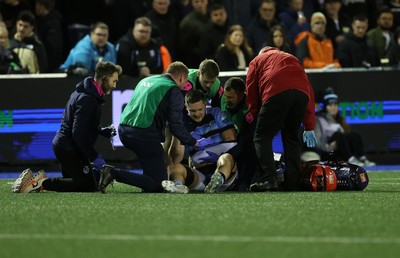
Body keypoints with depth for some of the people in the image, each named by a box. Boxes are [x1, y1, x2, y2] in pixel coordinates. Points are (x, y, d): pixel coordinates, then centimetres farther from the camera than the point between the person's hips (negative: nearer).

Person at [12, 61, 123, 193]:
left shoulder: (86, 93, 12)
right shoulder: (87, 99, -21)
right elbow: (78, 133, -27)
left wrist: (102, 131, 8)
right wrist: (95, 157, -24)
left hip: (64, 146, 10)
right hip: (69, 148, -10)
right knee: (89, 186, -9)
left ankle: (39, 180, 8)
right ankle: (44, 183, -11)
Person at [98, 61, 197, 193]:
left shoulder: (146, 80, 22)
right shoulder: (174, 91, -1)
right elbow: (176, 126, -7)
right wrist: (194, 143, 6)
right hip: (145, 135, -8)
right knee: (158, 185, -6)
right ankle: (115, 173, -18)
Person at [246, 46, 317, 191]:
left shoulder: (257, 61, 31)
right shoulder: (292, 59, 40)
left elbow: (251, 95, 19)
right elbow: (309, 91, 31)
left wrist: (256, 118, 28)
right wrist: (309, 127, 29)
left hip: (276, 94, -4)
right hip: (301, 92, 4)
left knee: (262, 137, 2)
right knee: (291, 138, 16)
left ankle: (269, 178, -14)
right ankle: (293, 182, 8)